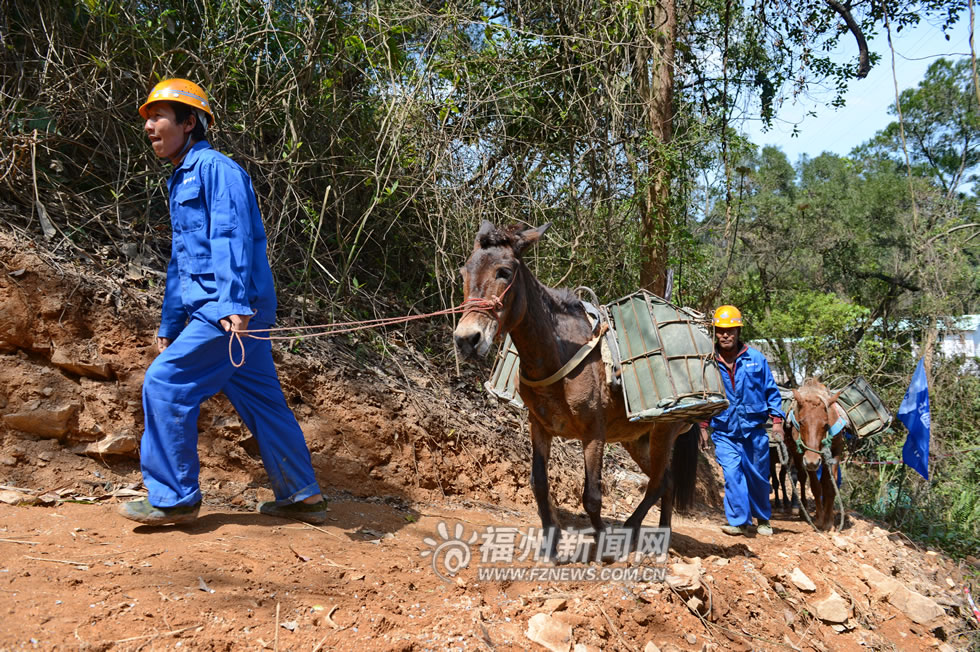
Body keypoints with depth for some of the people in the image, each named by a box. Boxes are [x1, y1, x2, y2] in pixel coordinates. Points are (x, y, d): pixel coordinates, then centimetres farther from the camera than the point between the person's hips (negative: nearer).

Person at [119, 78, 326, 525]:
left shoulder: (215, 168, -5)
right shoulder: (182, 182, 25)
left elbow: (233, 236, -19)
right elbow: (181, 263, 29)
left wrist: (234, 302, -30)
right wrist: (169, 326, 29)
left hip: (233, 310, -10)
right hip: (212, 310, 10)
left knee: (165, 384, -11)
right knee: (260, 401, 11)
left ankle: (173, 498, -2)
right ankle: (302, 496, 18)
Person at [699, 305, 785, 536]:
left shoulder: (756, 359, -1)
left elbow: (771, 391, 6)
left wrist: (777, 420, 0)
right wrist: (703, 426, 6)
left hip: (754, 429, 1)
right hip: (724, 432, 0)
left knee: (758, 476, 11)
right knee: (732, 473, -13)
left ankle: (763, 519, 32)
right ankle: (739, 521, -3)